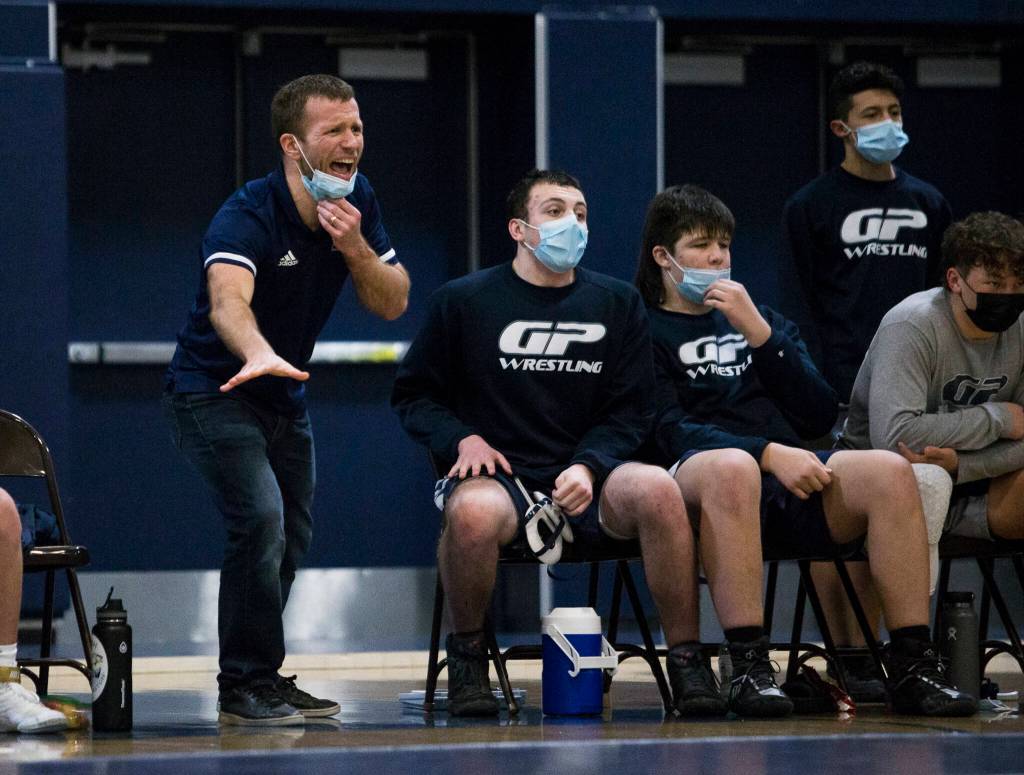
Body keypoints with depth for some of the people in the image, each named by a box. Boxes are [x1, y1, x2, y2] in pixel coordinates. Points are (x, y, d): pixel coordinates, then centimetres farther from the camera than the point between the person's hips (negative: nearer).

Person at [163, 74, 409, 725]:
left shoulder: (358, 200, -5)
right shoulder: (247, 217, -29)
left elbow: (393, 303, -4)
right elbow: (227, 301, -48)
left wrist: (355, 248, -25)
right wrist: (258, 354, -70)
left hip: (285, 397, 8)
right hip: (214, 392, -8)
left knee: (292, 539, 14)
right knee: (261, 518, -24)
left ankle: (258, 678, 31)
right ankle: (246, 685, -15)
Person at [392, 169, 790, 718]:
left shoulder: (617, 303, 13)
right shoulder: (464, 302, 7)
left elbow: (630, 411, 11)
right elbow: (412, 393, 12)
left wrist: (587, 467, -8)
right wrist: (463, 440, -8)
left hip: (585, 483, 2)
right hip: (498, 477, -2)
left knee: (656, 488, -32)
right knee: (474, 512, -39)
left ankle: (687, 663, -21)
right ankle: (466, 656, -13)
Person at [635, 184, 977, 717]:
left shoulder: (760, 319, 30)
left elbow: (820, 417, 16)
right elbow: (668, 431, -4)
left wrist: (759, 333, 4)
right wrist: (769, 453, -18)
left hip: (789, 490, 5)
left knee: (890, 472, -25)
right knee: (735, 467, -41)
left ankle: (912, 666, -28)